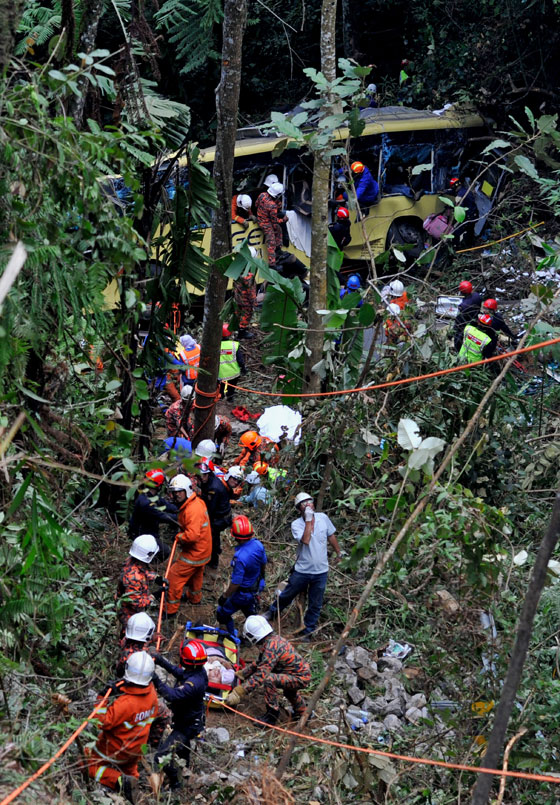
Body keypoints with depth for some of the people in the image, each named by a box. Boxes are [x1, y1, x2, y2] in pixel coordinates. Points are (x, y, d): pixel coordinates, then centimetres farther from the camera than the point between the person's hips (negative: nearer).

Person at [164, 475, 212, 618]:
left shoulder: (193, 510, -31)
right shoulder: (198, 501, 1)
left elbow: (192, 535, -37)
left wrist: (179, 537, -18)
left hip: (193, 554, -10)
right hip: (202, 551, 10)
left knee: (174, 577, 0)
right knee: (196, 575, 31)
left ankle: (170, 609, 10)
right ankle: (195, 598, 54)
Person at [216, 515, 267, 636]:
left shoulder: (240, 557, -39)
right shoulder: (258, 544, -17)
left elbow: (236, 583, -29)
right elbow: (263, 564, 3)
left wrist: (224, 596, -12)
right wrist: (260, 576, 24)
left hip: (243, 593, -7)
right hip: (256, 587, 7)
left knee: (223, 613, 16)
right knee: (250, 611, 33)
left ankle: (233, 637, 30)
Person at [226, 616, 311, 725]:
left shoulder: (271, 647, -24)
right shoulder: (275, 639, 7)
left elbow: (260, 675, -29)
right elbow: (259, 663, 22)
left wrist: (238, 692, -29)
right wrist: (241, 674, 23)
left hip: (301, 678, -11)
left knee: (269, 679, -26)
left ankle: (272, 714, -12)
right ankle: (301, 711, 52)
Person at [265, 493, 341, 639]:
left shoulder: (323, 518, -5)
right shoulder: (296, 524, -13)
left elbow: (331, 536, 11)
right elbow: (305, 540, -31)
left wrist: (338, 553, 19)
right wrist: (308, 520, -29)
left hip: (321, 571, 2)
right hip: (302, 570, -2)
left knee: (315, 605, 12)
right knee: (287, 595, 17)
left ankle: (308, 630, 29)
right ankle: (272, 612, 44)